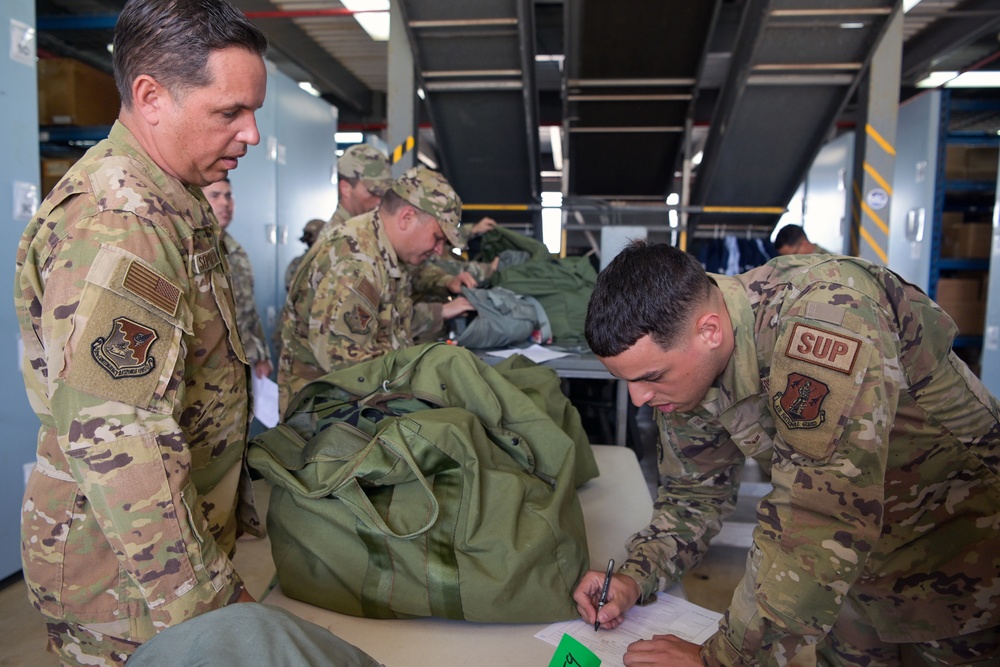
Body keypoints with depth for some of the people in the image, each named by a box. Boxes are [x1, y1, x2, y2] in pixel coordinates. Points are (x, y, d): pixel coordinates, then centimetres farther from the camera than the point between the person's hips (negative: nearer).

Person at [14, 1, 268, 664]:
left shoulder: (178, 205, 9)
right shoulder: (112, 225, -25)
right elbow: (115, 444, -31)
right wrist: (207, 605, -26)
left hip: (191, 532, 9)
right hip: (126, 584, -9)